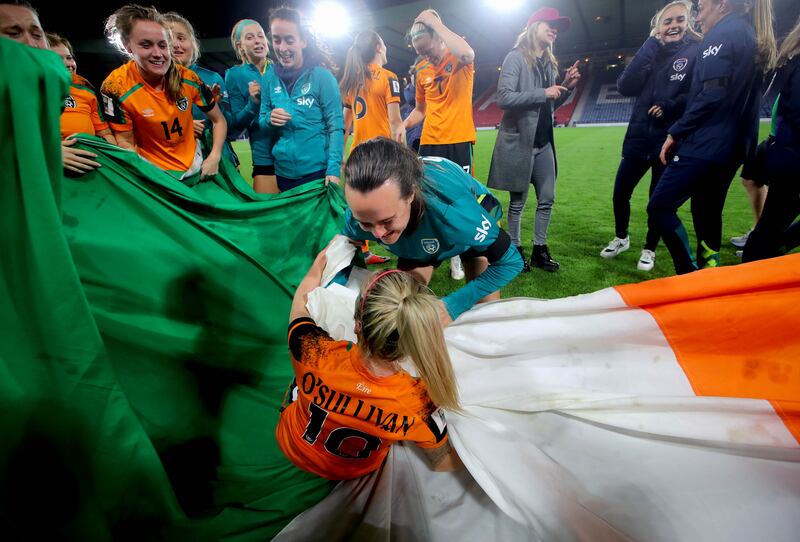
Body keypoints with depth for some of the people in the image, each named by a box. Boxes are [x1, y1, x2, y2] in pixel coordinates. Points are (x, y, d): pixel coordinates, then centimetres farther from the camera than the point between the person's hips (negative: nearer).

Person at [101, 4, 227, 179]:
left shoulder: (189, 78, -11)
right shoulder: (115, 87, -18)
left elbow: (219, 121, -1)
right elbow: (126, 143, -10)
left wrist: (214, 158, -14)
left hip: (197, 168, 3)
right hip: (155, 174, -3)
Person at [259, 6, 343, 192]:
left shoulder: (322, 76, -7)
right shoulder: (270, 78, 3)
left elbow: (336, 127, -9)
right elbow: (261, 121, 12)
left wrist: (333, 170, -19)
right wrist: (270, 119, -12)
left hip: (318, 171, -4)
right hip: (282, 173, 4)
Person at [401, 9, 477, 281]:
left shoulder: (459, 59, -3)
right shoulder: (422, 71, 10)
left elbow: (467, 53, -29)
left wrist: (433, 21, -20)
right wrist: (404, 124, 1)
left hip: (459, 142, -4)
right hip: (429, 143, 4)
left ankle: (456, 257, 18)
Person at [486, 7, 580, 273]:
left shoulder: (549, 62, 15)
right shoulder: (516, 57, -7)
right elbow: (504, 98, -20)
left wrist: (567, 87, 4)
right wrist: (543, 93, -18)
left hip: (544, 142, 8)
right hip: (519, 142, -7)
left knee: (547, 198, 8)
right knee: (518, 201, 2)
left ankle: (539, 250, 21)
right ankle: (515, 251, 16)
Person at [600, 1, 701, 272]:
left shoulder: (698, 52, -3)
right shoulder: (651, 52, 9)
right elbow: (625, 87, -8)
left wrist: (670, 107, -24)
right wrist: (649, 49, -10)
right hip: (638, 138, 4)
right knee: (620, 193, 9)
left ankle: (650, 249, 25)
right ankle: (621, 238, 32)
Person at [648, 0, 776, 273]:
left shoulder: (723, 32, -7)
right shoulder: (753, 37, 20)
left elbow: (712, 94, -18)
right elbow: (738, 96, 19)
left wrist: (676, 132, -11)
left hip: (705, 145, -10)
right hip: (730, 146, 10)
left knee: (660, 206, -7)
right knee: (707, 211, 15)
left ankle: (690, 277, -8)